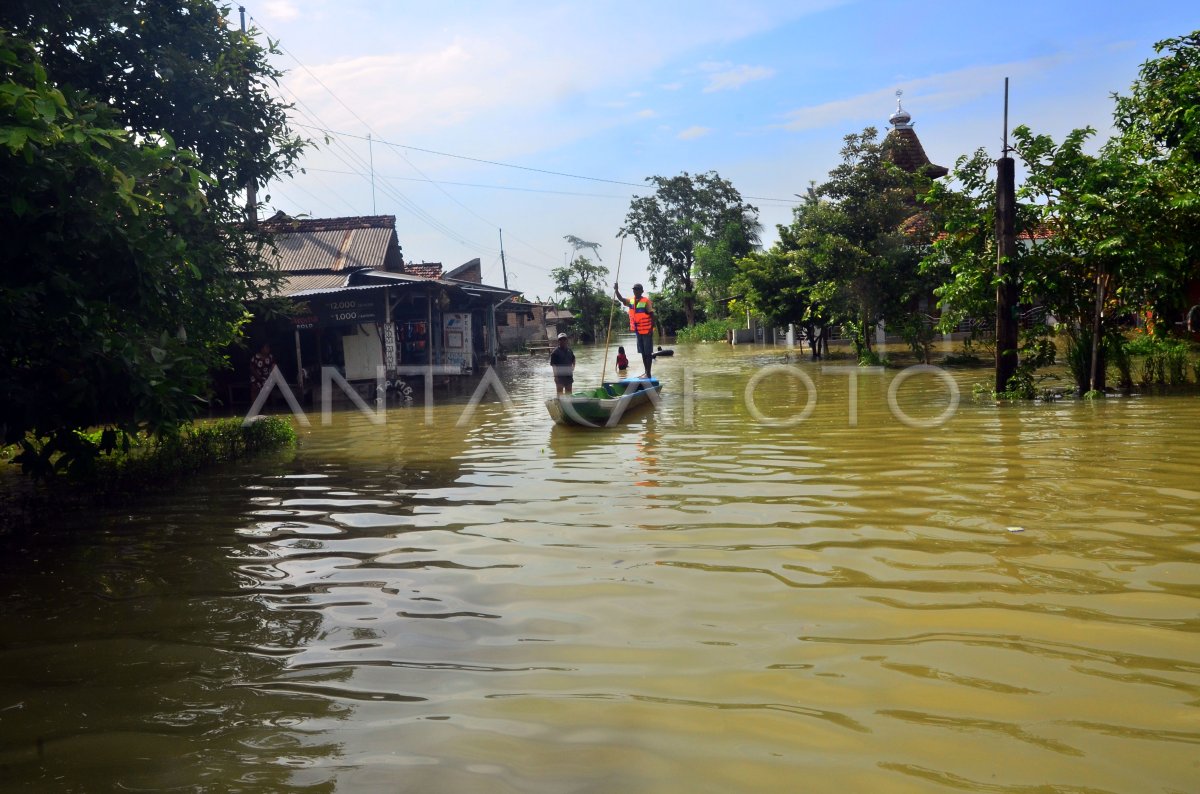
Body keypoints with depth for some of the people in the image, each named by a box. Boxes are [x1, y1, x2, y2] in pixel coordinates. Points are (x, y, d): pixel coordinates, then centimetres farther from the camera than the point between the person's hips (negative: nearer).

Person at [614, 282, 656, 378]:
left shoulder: (646, 301, -13)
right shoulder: (631, 301, 7)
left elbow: (652, 315, -14)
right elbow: (621, 299, -3)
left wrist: (652, 329, -19)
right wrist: (616, 290, -21)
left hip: (647, 330, -7)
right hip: (638, 331, 7)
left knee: (648, 352, -3)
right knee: (643, 352, 12)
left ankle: (648, 373, -2)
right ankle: (646, 372, 20)